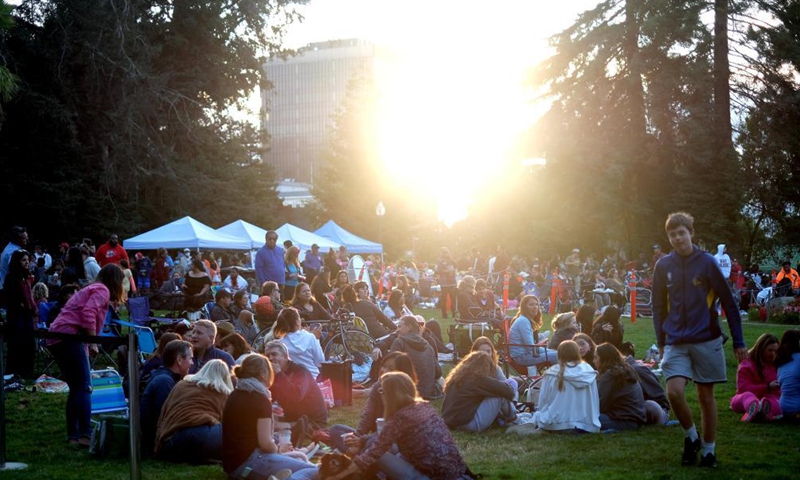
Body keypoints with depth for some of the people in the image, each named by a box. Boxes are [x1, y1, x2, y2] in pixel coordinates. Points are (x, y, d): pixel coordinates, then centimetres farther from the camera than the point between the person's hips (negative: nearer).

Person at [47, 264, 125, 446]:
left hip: (56, 338, 10)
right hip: (69, 336, -10)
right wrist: (93, 343, -16)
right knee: (84, 387, -12)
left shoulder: (92, 289, 28)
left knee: (75, 388, 13)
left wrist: (86, 344, 27)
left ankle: (73, 435, 14)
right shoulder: (103, 290, -1)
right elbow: (88, 314, -17)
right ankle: (86, 435, -18)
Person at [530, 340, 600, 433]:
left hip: (556, 425, -1)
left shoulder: (552, 373, -3)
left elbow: (543, 402, 2)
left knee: (537, 415, 26)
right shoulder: (588, 372, 2)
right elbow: (594, 402, 4)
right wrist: (593, 421, 14)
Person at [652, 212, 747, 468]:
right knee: (674, 391, -14)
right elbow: (658, 307, 11)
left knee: (706, 396, 6)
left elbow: (729, 303, -2)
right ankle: (691, 436, 11)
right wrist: (661, 341, 10)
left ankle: (708, 449, 22)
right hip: (675, 343, 1)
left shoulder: (707, 263, -6)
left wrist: (739, 342, -1)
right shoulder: (663, 266, 1)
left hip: (707, 341, -1)